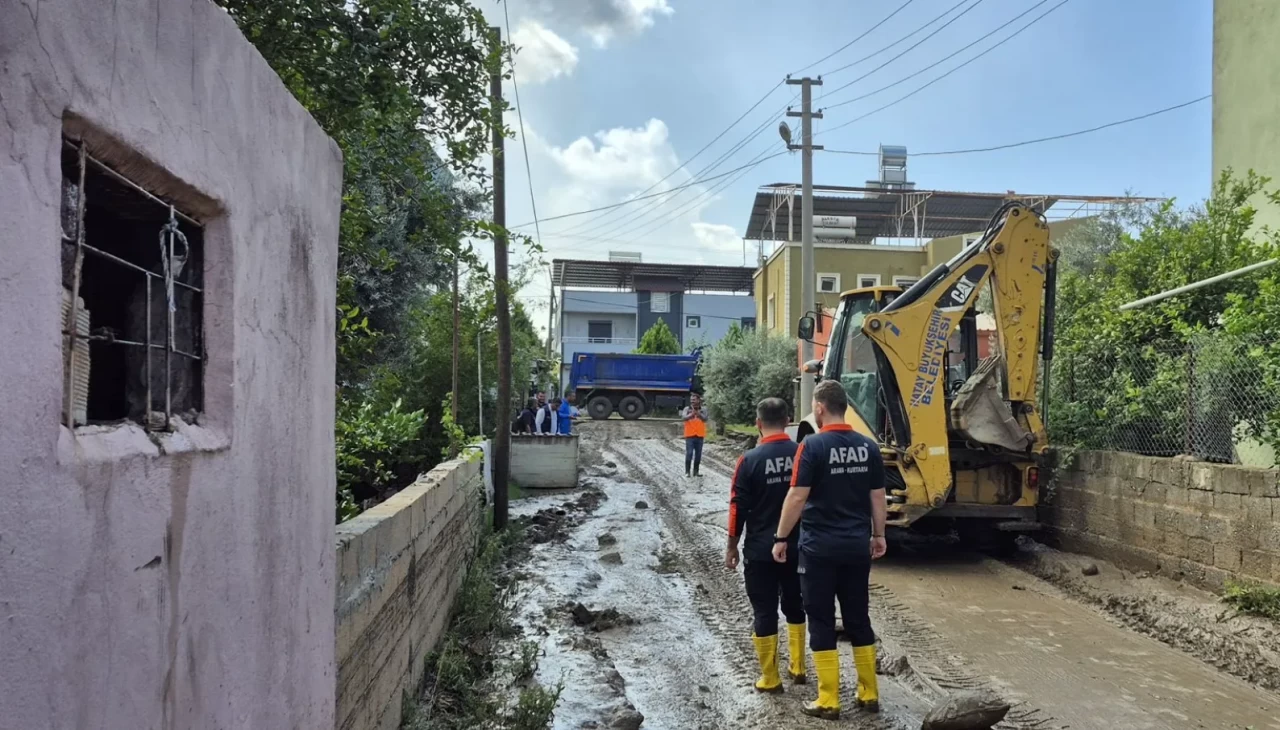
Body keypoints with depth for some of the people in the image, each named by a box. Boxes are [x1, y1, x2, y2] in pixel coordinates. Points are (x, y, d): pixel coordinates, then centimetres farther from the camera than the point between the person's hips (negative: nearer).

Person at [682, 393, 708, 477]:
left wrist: (697, 413, -30)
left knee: (698, 454, 7)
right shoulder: (687, 409, 2)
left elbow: (705, 419, -11)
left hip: (700, 435, 2)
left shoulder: (703, 410, 5)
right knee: (689, 453, -7)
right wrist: (692, 414, -34)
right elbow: (684, 417, -15)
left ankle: (695, 471, 16)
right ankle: (687, 471, -2)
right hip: (690, 435, -2)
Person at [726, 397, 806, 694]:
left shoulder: (750, 460, -14)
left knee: (765, 612, 6)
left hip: (760, 550, -4)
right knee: (795, 606, 20)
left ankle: (770, 678, 12)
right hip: (798, 547, 4)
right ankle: (798, 668, 29)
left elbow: (738, 508, -11)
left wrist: (732, 547, 1)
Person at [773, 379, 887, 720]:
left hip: (820, 547, -5)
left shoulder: (813, 446, -14)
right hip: (857, 546, 5)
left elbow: (797, 497, -15)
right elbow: (878, 498, 7)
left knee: (821, 622, 4)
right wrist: (878, 535, 20)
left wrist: (781, 538, -6)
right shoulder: (868, 446, 2)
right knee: (858, 619, 15)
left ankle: (828, 701, 9)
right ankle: (869, 694, 22)